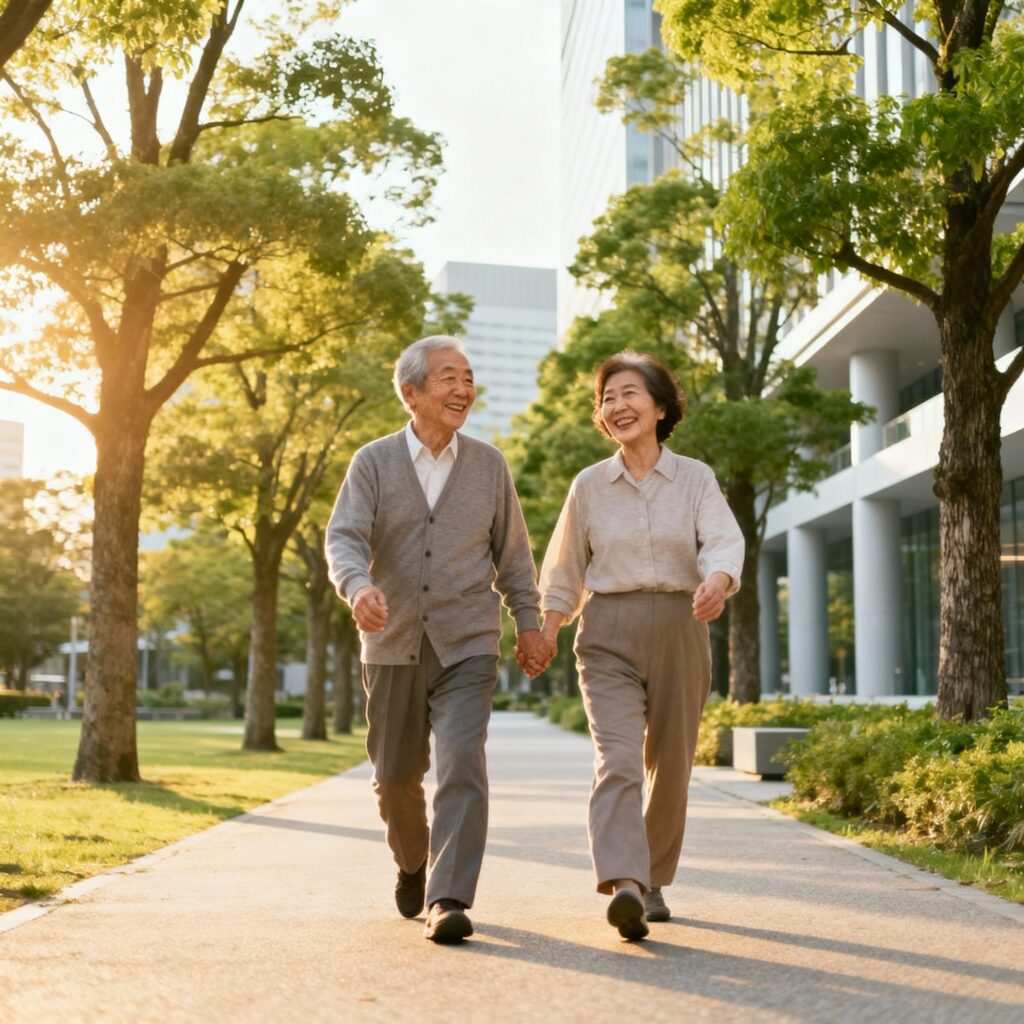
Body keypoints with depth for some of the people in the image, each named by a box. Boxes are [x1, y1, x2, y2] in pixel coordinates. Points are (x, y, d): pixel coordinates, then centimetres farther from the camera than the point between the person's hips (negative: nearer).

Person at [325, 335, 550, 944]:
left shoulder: (489, 465, 6)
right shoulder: (373, 462, 1)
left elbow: (511, 551, 12)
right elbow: (344, 537, -11)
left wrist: (529, 622, 8)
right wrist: (359, 587, -31)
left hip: (467, 646, -1)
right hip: (394, 646, 1)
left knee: (462, 765, -17)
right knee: (395, 775, 13)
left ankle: (448, 899, -14)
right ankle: (413, 864, 40)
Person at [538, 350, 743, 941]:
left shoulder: (695, 478, 4)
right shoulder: (589, 486, 8)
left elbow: (724, 541, -13)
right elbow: (564, 572, 13)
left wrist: (717, 581, -34)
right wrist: (546, 633, 4)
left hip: (680, 629, 1)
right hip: (609, 633, 0)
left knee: (670, 767, 8)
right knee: (617, 759, -18)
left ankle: (653, 882, 25)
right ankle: (623, 886, -28)